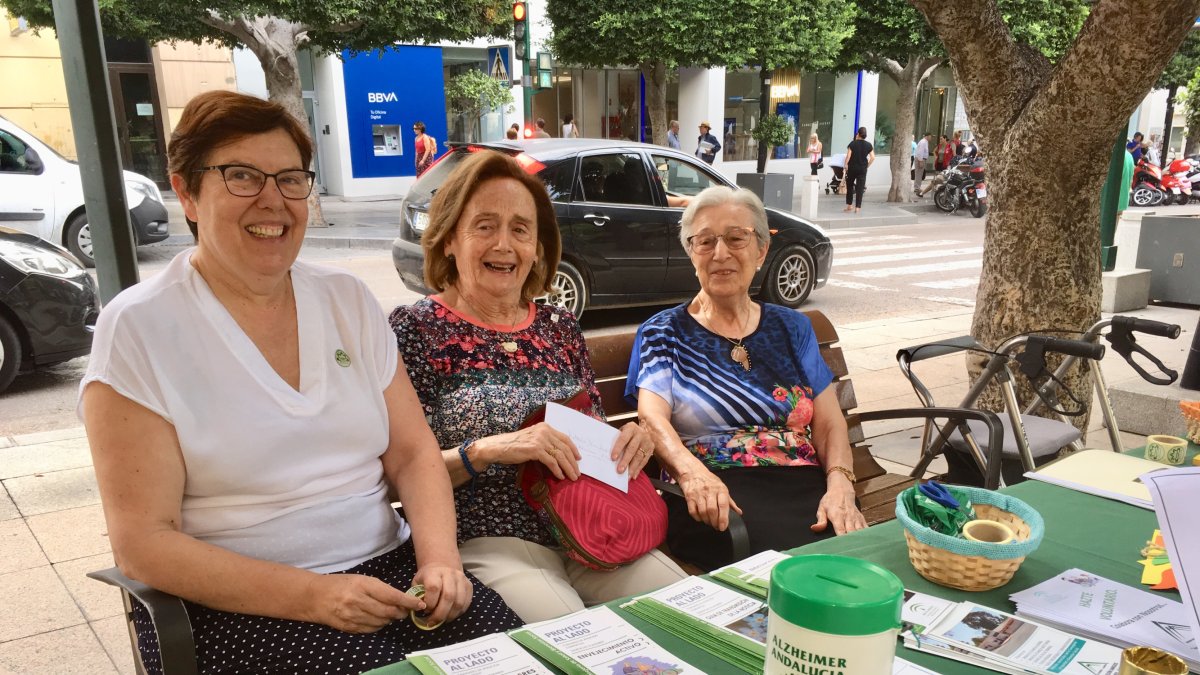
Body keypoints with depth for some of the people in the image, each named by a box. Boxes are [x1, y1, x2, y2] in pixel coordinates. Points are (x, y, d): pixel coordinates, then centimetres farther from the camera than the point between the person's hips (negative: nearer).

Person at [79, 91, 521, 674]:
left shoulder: (347, 299, 7)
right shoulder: (138, 329, -6)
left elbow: (412, 454, 6)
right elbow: (143, 543, -10)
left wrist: (439, 558, -12)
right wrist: (313, 597, -19)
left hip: (388, 564, 4)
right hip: (236, 601, -3)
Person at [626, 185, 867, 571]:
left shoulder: (791, 328, 20)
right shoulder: (663, 332, 12)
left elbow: (830, 424, 12)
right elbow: (652, 417, -5)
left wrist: (840, 487, -10)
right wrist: (691, 472, -27)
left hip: (805, 489, 4)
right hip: (714, 499, -3)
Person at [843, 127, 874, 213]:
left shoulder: (853, 143, -6)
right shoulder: (868, 145, 1)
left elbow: (848, 156, -12)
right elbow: (872, 157, -3)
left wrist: (846, 164, 1)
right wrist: (867, 166, 8)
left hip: (852, 168, -1)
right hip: (863, 169, 1)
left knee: (849, 186, 15)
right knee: (860, 188, 2)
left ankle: (849, 205, 18)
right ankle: (857, 207, -2)